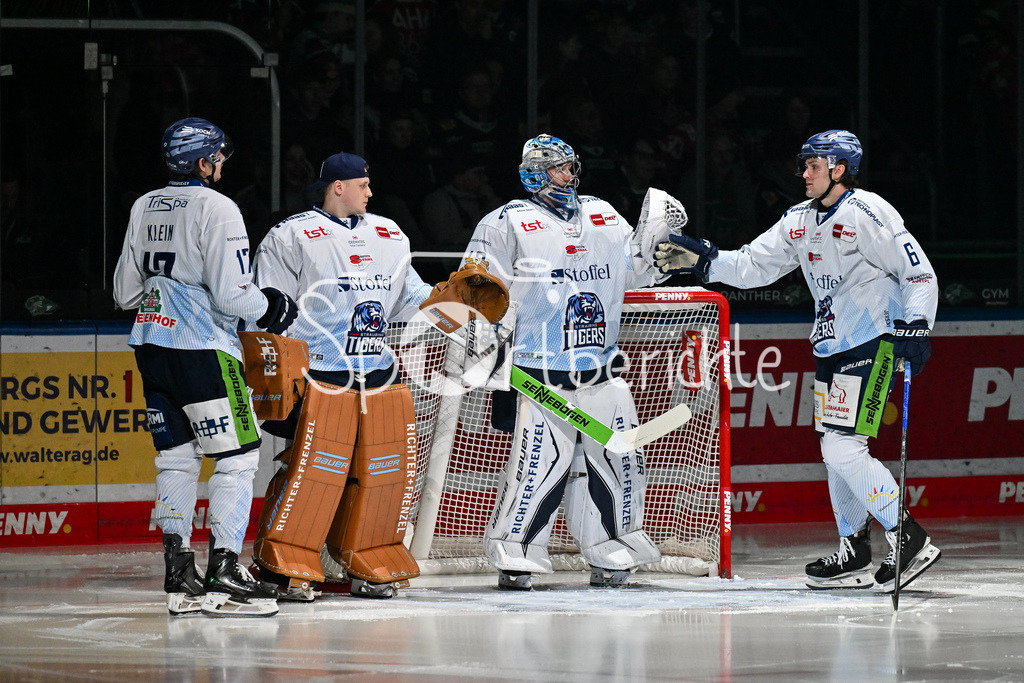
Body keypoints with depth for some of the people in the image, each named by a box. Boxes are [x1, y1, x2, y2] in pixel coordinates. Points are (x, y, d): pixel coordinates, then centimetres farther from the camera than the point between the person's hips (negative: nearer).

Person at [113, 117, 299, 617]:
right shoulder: (216, 209, -12)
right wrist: (270, 307, 2)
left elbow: (126, 292, 15)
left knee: (176, 458, 12)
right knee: (238, 457, -1)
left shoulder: (144, 208, 11)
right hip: (202, 349, -8)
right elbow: (231, 294, -17)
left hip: (152, 344, 8)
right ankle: (223, 575, -6)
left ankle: (180, 576, 9)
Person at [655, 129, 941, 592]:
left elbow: (918, 271, -14)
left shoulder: (868, 213, -14)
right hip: (832, 346, 9)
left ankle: (909, 540, -12)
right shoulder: (800, 221, 11)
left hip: (873, 342, -9)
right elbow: (754, 264, 15)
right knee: (836, 448, 10)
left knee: (843, 445, -16)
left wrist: (915, 326, -21)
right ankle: (854, 556, 18)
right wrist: (705, 260, 3)